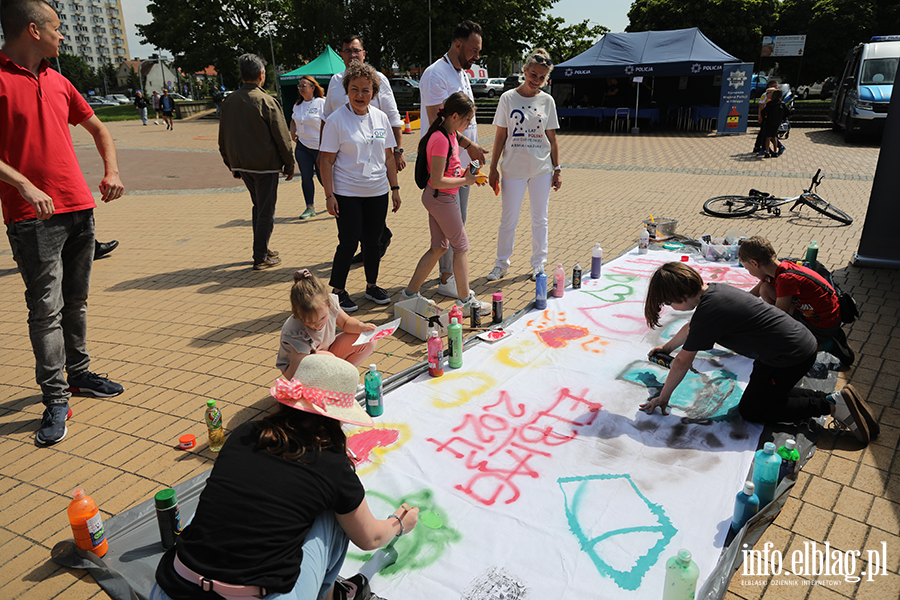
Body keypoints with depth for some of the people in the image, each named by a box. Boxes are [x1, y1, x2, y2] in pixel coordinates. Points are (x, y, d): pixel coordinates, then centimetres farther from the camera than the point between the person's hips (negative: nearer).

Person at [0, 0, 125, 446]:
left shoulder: (59, 82, 13)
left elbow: (98, 128, 24)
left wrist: (112, 171, 9)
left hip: (79, 208, 7)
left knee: (76, 301, 14)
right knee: (45, 309, -4)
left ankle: (79, 374, 28)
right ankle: (55, 400, 3)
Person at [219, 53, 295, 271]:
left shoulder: (229, 102, 5)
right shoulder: (266, 101, -14)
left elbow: (223, 138, 11)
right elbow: (282, 138, -12)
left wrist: (232, 164, 20)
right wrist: (289, 165, -3)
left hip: (242, 164, 6)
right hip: (265, 165, -6)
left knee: (258, 207, 21)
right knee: (266, 211, 3)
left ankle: (262, 249, 29)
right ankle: (260, 258, 7)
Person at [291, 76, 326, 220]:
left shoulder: (321, 103, -7)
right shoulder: (297, 105, 11)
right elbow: (293, 121, 28)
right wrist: (293, 132, 8)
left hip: (319, 147, -5)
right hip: (302, 146, 5)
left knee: (322, 177, -1)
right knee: (306, 176, 2)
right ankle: (310, 207, 9)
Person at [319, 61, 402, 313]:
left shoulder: (380, 117, 7)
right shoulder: (336, 120, -7)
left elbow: (388, 156, 13)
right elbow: (326, 160, -8)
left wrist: (395, 188, 10)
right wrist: (329, 195, -13)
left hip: (377, 192, 4)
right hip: (347, 194, -4)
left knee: (373, 242, 11)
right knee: (348, 244, -1)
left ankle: (371, 286, 27)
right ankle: (337, 291, 14)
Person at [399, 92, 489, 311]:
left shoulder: (450, 134, 8)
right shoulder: (441, 139, -22)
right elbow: (437, 181, -24)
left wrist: (465, 173, 6)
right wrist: (465, 180, -14)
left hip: (438, 197, 10)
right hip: (441, 198, -10)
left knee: (439, 247, 15)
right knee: (461, 247, 2)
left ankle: (410, 292, 21)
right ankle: (465, 299, 14)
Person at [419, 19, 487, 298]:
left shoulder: (462, 74, 17)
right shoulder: (436, 74, -13)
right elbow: (437, 122, -20)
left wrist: (472, 150, 14)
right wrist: (468, 144, -18)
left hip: (462, 162, 9)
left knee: (459, 220, 13)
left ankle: (452, 272, 24)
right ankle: (446, 279, 4)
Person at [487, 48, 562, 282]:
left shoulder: (547, 101, 4)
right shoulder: (508, 98, -1)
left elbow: (552, 139, 7)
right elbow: (500, 137, 0)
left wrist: (557, 169, 4)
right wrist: (493, 168, -2)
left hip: (542, 168, 2)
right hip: (513, 168, -2)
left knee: (540, 219, 8)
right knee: (508, 219, 3)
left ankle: (538, 264, 22)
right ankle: (501, 264, 20)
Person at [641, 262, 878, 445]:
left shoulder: (708, 311, -24)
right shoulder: (711, 290, 4)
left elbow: (682, 363, -14)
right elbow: (691, 327, 26)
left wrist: (663, 398, -3)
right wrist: (667, 347, 40)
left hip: (790, 357, -10)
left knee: (750, 410, 6)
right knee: (765, 393, 23)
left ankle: (832, 405, 0)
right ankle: (831, 398, 11)